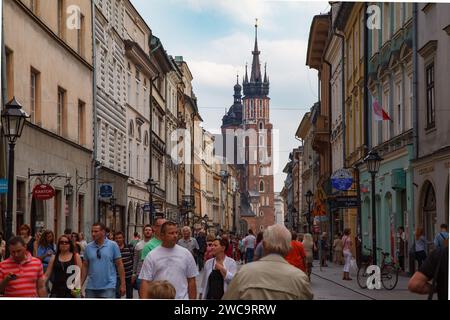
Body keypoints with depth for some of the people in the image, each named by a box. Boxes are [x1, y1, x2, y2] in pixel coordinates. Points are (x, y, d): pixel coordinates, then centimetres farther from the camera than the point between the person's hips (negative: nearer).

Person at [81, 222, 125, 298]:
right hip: (91, 288, 3)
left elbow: (119, 265, -1)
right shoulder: (88, 247, 6)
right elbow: (85, 266, 10)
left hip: (108, 287, -3)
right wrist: (80, 285, 5)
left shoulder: (113, 245, -2)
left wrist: (123, 284, -4)